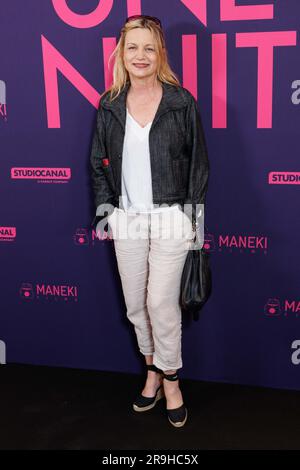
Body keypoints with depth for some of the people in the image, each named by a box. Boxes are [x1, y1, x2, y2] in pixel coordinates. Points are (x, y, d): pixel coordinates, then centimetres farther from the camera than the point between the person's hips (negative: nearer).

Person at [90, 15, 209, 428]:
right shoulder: (110, 106, 5)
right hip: (127, 219, 4)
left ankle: (170, 379, 19)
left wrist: (192, 213, -4)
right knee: (135, 305, 10)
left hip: (170, 218, -3)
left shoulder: (182, 102, -3)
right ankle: (153, 371, 31)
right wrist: (105, 209, 4)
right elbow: (98, 162, 12)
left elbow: (199, 162, 0)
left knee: (162, 302, -3)